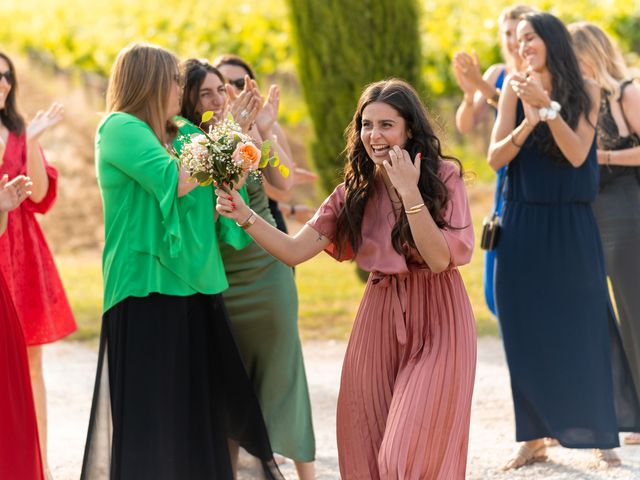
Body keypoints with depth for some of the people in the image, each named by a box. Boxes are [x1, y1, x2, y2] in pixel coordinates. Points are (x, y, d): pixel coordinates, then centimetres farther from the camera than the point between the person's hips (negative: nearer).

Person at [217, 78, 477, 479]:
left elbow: (440, 258, -16)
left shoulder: (444, 177, -6)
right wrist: (245, 217, -16)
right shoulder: (356, 191, 5)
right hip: (380, 324, 5)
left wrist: (409, 192, -22)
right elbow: (295, 251, -1)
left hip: (436, 324, -5)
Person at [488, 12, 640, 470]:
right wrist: (527, 123, -21)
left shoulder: (585, 92, -2)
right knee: (528, 333, 2)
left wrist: (547, 106, -23)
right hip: (524, 226, 2)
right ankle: (535, 439, 10)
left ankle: (602, 437, 8)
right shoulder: (515, 91, 2)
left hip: (572, 227, -2)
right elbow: (495, 157, -5)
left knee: (584, 329, 0)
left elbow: (577, 154, -13)